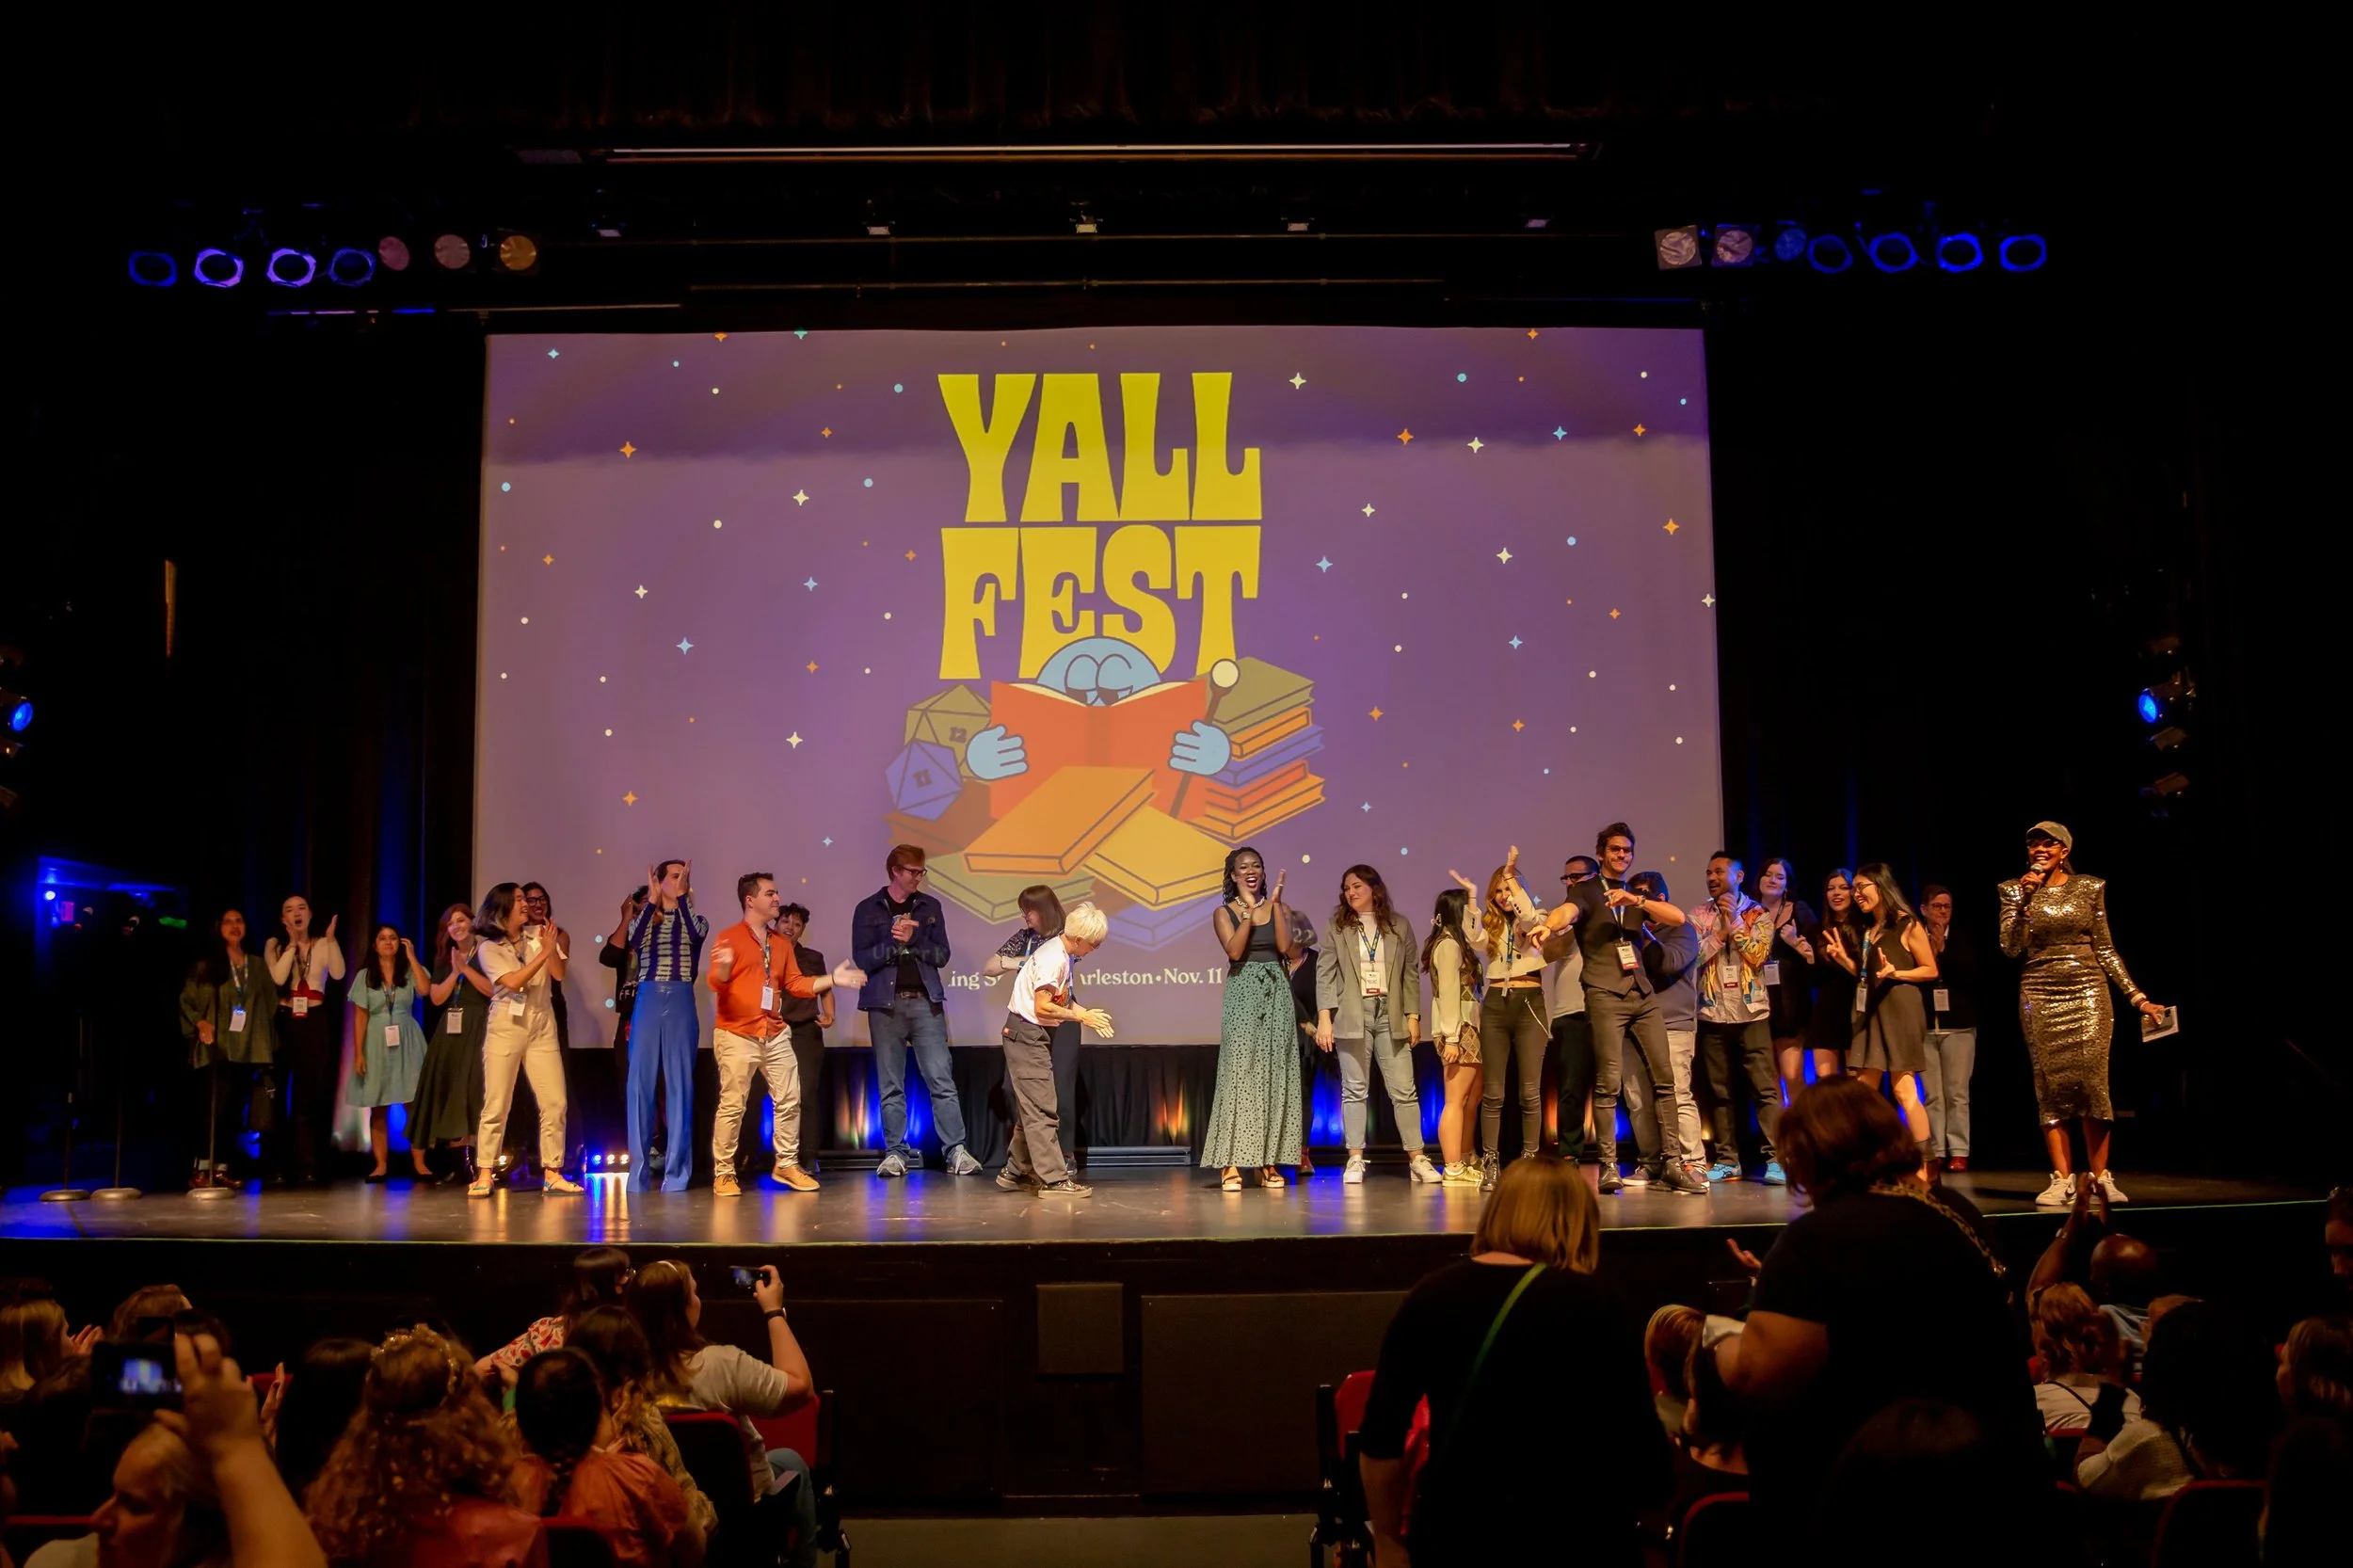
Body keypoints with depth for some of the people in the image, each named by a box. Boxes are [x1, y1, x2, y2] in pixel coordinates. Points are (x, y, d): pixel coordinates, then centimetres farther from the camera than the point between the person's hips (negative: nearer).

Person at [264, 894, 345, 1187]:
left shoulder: (323, 945, 6)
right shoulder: (274, 945, 4)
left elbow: (338, 974, -13)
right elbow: (278, 978, -13)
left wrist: (331, 938, -19)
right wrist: (292, 944, -11)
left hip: (315, 1023, 1)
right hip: (283, 1021, 0)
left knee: (309, 1095, 1)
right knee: (278, 1091, 1)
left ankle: (307, 1167, 3)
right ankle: (276, 1164, 9)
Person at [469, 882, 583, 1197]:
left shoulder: (539, 935, 7)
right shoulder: (489, 949, 0)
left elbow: (559, 974, -3)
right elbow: (513, 982, -14)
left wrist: (551, 948, -18)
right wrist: (543, 953, -18)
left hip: (541, 1027, 3)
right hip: (505, 1027, -2)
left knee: (554, 1101, -3)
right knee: (496, 1103, -3)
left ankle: (552, 1173, 4)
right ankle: (484, 1174, 3)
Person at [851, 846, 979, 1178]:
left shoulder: (929, 907, 11)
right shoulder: (868, 910, 5)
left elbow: (941, 955, 6)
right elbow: (862, 959, -3)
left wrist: (913, 940, -10)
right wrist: (894, 941, -15)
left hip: (925, 1001, 1)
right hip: (885, 1004, -1)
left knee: (942, 1080, -5)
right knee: (891, 1085, 3)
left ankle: (956, 1151, -6)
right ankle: (895, 1153, 8)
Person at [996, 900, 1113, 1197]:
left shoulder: (1066, 955, 8)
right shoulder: (1053, 958, -22)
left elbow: (1064, 999, 13)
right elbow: (1042, 1008, -24)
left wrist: (1088, 1016, -3)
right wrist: (1082, 1016, -14)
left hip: (1036, 1036, 10)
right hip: (1026, 1035, -10)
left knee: (1031, 1109, 15)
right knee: (1041, 1108, -9)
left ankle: (1016, 1172, 24)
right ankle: (1053, 1179, -8)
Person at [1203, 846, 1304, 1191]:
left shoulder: (1279, 908, 10)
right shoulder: (1224, 913, 5)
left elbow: (1284, 947, -7)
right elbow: (1234, 950, -11)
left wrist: (1275, 903, -8)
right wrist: (1249, 910, -14)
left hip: (1275, 993, 3)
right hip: (1242, 994, -2)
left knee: (1274, 1075, 1)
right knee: (1239, 1072, -9)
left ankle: (1269, 1162, 4)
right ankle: (1231, 1164, -10)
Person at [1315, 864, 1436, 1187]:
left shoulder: (1399, 926, 9)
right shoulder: (1336, 926, 6)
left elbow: (1412, 973, 8)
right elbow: (1325, 973, 1)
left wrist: (1413, 1016, 2)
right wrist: (1324, 1018, -7)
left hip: (1390, 1014, 1)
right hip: (1352, 1016, -1)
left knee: (1404, 1090, -1)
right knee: (1354, 1090, 2)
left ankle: (1417, 1158, 4)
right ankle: (1355, 1160, 4)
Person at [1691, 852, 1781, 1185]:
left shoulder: (1758, 914, 4)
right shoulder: (1698, 916, 9)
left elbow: (1758, 956, -7)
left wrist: (1734, 921, -8)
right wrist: (1722, 930, -8)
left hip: (1751, 1012, -2)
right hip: (1713, 1014, 2)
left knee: (1766, 1087, -9)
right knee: (1718, 1091, 5)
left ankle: (1773, 1158, -9)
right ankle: (1727, 1160, 10)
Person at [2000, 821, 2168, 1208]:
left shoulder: (2090, 888, 7)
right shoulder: (2015, 890, 5)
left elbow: (2105, 949, 9)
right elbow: (2011, 949, -5)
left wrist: (2137, 996, 5)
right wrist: (2025, 899, -12)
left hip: (2088, 992, 0)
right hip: (2040, 995, 0)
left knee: (2093, 1082, -8)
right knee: (2052, 1085, -2)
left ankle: (2100, 1177, 0)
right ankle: (2062, 1180, 2)